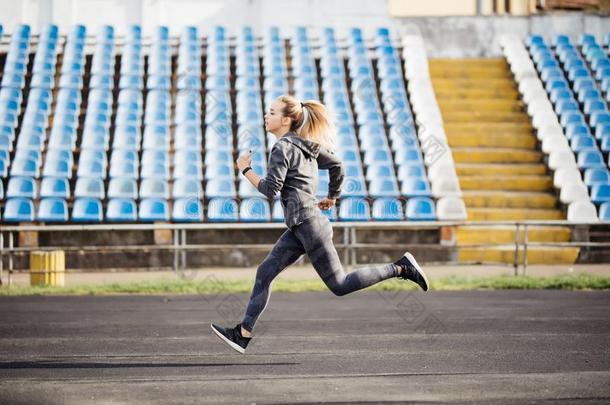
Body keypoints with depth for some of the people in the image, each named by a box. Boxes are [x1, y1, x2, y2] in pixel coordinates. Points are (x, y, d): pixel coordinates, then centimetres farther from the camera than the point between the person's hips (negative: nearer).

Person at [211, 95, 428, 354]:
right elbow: (336, 165, 21)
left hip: (307, 223, -10)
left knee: (339, 285, -4)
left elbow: (270, 190, -17)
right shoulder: (305, 144, 13)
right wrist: (332, 198, 30)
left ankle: (401, 268, -2)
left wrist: (245, 169, -5)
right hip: (299, 227, 10)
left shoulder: (282, 148, -13)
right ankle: (243, 334, 4)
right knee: (265, 273, 5)